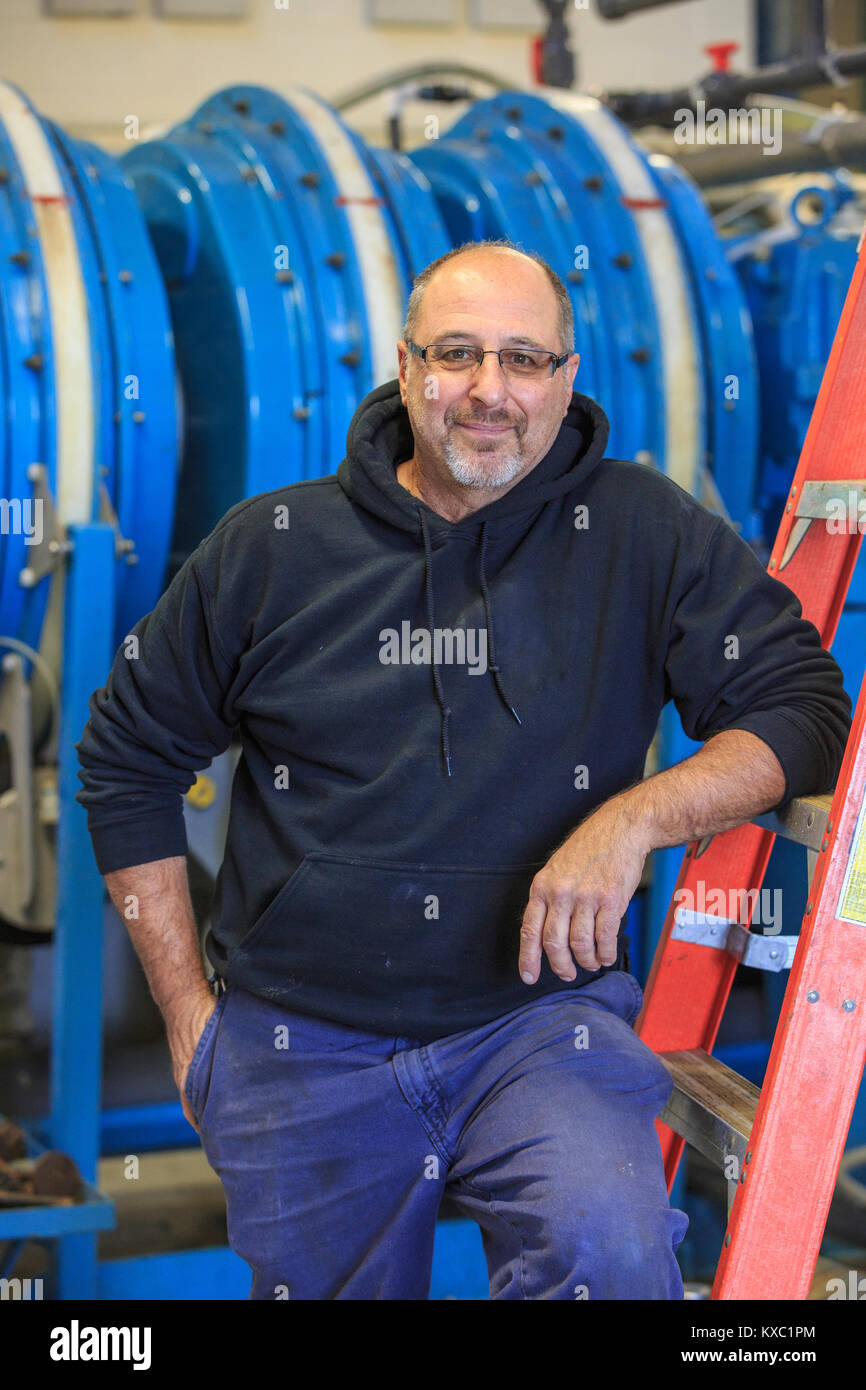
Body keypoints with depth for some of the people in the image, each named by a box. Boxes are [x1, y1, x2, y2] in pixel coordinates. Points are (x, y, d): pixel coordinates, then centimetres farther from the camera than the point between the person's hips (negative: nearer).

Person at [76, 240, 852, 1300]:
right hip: (302, 1043, 2)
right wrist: (186, 1009, 7)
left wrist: (634, 816, -21)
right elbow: (126, 762, 11)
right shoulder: (269, 548, 2)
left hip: (542, 1015, -2)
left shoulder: (644, 534, -2)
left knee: (609, 1247, -30)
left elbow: (802, 707, -4)